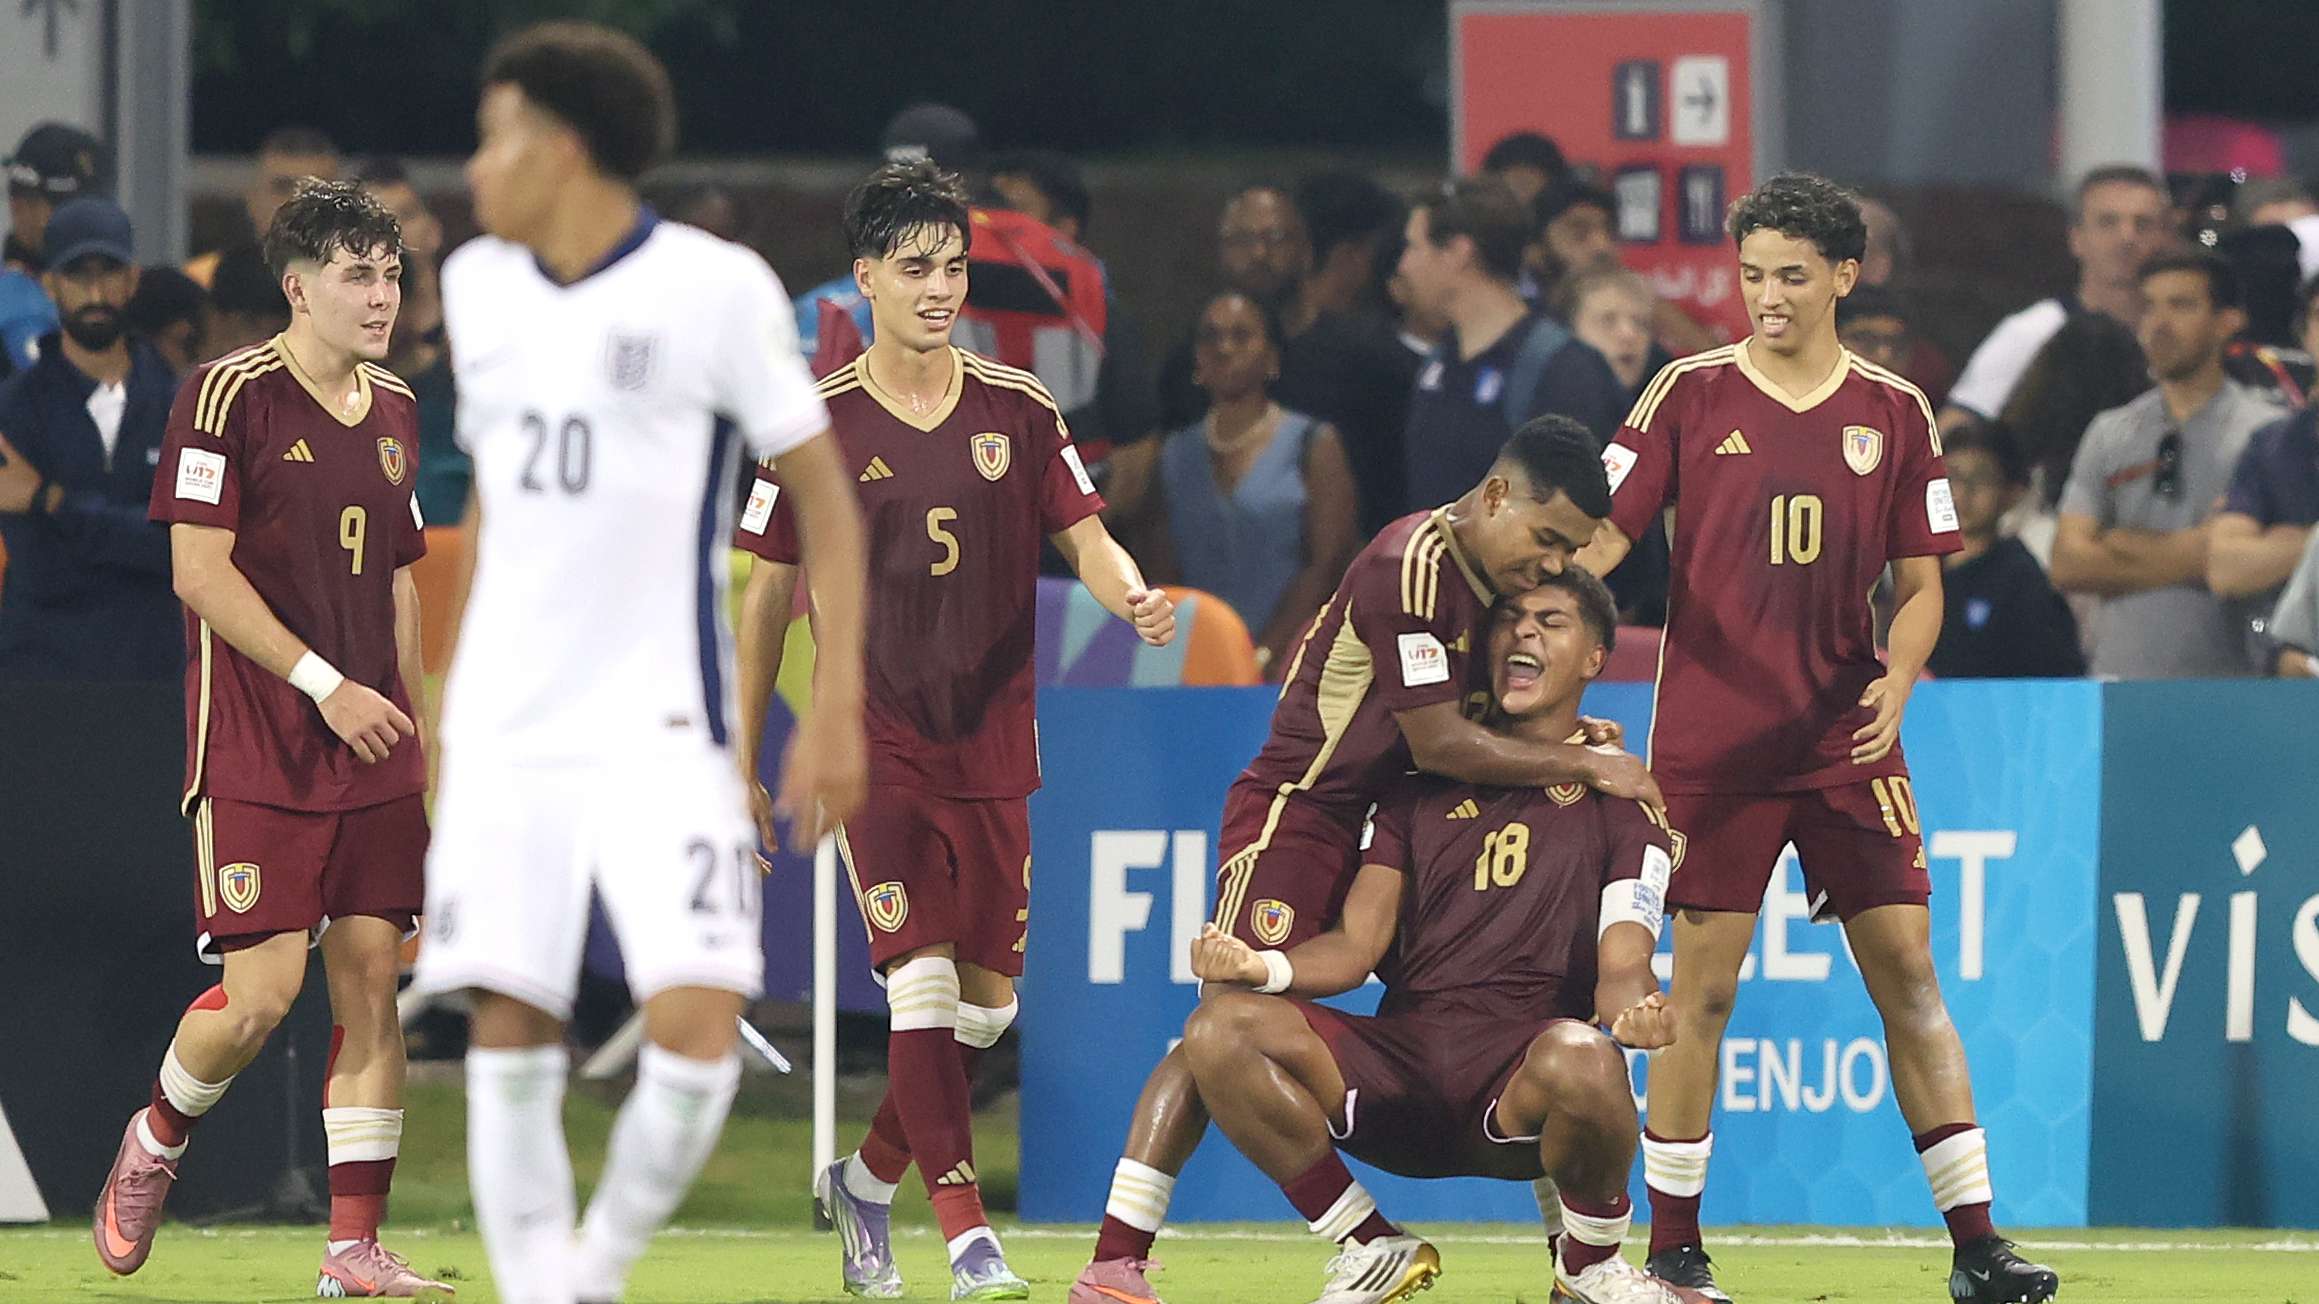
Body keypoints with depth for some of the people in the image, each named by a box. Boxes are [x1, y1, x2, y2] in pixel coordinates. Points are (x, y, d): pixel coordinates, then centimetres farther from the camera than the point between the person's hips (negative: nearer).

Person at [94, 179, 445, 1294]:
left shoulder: (392, 408, 13)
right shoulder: (230, 395, -9)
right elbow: (200, 573, -13)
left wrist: (412, 723, 16)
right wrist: (325, 685, -16)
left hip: (371, 752, 6)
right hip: (256, 748, -6)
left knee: (371, 978, -1)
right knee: (261, 992, -9)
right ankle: (152, 1146, 21)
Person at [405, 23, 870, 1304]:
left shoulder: (716, 288, -6)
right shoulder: (478, 286, 10)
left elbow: (825, 501, -1)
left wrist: (837, 706, -8)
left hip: (660, 724, -4)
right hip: (504, 729, 4)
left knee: (694, 1027, -16)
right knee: (508, 1030, -5)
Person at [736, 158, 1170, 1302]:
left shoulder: (1018, 412, 3)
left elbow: (1088, 544, 4)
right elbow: (768, 596, 3)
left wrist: (1135, 598, -21)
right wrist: (742, 764, 3)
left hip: (992, 750, 4)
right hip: (875, 747, -4)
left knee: (986, 1000, 6)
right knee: (924, 981, -16)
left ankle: (867, 1179, 29)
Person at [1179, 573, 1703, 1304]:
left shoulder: (1620, 802, 14)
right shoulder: (1419, 795, 22)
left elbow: (1622, 967, 1)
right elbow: (1356, 946, 11)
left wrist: (1633, 1005, -25)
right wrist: (1257, 967, -12)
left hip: (1520, 1079, -3)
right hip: (1401, 1062, 3)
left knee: (1581, 1057, -40)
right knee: (1220, 1029, -22)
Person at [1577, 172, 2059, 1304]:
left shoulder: (1894, 414, 6)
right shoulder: (1689, 396, 1)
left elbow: (1920, 585, 9)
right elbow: (1601, 538, -1)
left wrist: (1896, 682, -10)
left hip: (1847, 742, 2)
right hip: (1711, 739, -2)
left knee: (1909, 978, -1)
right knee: (1700, 988, -1)